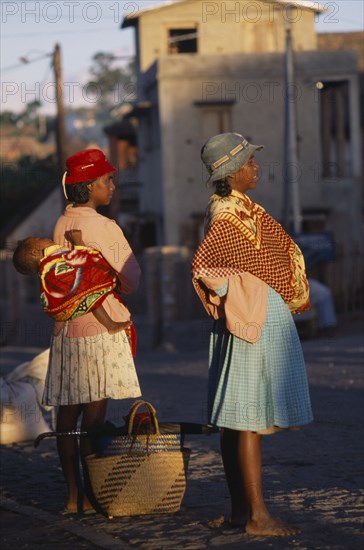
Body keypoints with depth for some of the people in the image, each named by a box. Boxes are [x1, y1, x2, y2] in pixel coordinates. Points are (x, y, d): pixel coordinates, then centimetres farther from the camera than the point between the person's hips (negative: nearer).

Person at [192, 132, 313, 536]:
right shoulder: (231, 214, -16)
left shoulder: (229, 208, 14)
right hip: (255, 321, -10)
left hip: (257, 321, 10)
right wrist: (232, 296, -13)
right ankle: (257, 516, -8)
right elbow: (202, 265, -26)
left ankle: (240, 510, 16)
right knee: (249, 418, -9)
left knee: (236, 420, 10)